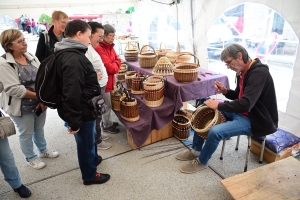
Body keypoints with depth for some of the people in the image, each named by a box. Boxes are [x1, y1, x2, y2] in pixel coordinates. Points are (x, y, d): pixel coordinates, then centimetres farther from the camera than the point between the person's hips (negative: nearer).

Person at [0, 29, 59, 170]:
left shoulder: (32, 57, 1)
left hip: (39, 103, 6)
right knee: (26, 134, 13)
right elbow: (14, 89, -24)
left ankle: (43, 150, 45)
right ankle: (31, 158, 34)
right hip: (22, 107, -5)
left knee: (39, 129, 23)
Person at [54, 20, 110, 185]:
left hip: (83, 109, 10)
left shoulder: (69, 54, 7)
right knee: (85, 143, 11)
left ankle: (93, 158, 54)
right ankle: (90, 175, 33)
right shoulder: (73, 59, -28)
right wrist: (74, 121, -26)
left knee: (89, 140, 29)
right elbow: (72, 94, -32)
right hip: (82, 111, -10)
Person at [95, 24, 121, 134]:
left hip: (109, 79, 9)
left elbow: (117, 60, 8)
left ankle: (107, 122, 37)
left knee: (107, 104, 21)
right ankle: (107, 125, 23)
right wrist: (116, 64, -6)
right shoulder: (99, 49, -23)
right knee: (107, 105, 6)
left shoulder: (110, 47, 7)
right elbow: (110, 68, -25)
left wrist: (114, 65, -12)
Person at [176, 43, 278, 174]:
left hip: (254, 119, -10)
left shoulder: (259, 73, -24)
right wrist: (225, 91, -4)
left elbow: (246, 104, -34)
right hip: (241, 111, 10)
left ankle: (201, 162, 2)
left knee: (215, 132, -28)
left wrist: (218, 106, -26)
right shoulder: (242, 72, 4)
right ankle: (196, 150, 18)